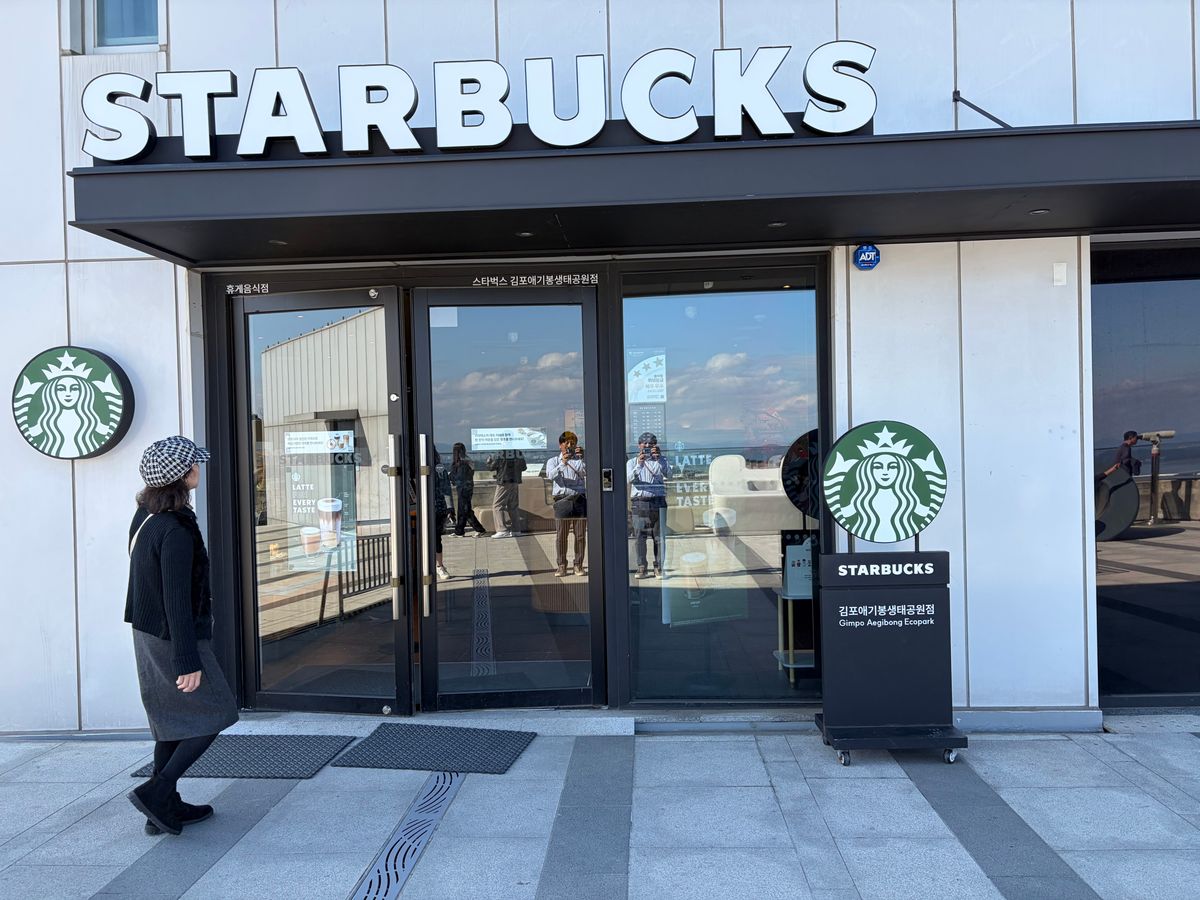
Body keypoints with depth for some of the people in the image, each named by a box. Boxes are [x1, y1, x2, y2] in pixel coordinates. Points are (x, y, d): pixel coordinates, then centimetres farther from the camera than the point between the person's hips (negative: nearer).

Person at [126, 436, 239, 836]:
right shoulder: (176, 531, -25)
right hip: (173, 638, -9)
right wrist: (188, 661, -19)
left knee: (173, 721, 17)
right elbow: (177, 599, -24)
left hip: (147, 634, 9)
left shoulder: (144, 516, 4)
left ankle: (166, 808, 25)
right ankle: (156, 792, 2)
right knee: (214, 713, 7)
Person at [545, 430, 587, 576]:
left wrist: (583, 457, -18)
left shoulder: (581, 460, 14)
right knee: (561, 535, -1)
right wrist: (562, 464, -24)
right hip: (562, 500, -1)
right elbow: (550, 476, -10)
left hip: (580, 500, 1)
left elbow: (587, 472, -5)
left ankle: (578, 565, 11)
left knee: (580, 535, 2)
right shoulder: (553, 461, 11)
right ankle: (561, 565, 6)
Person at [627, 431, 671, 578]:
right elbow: (629, 479, -8)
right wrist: (639, 465, -22)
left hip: (658, 501, 0)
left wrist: (659, 458, -18)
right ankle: (641, 568, 3)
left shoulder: (660, 460, 10)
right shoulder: (632, 462, 10)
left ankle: (659, 567, 6)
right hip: (639, 502, 0)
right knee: (639, 536, -2)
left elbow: (668, 474, -8)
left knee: (659, 536, 0)